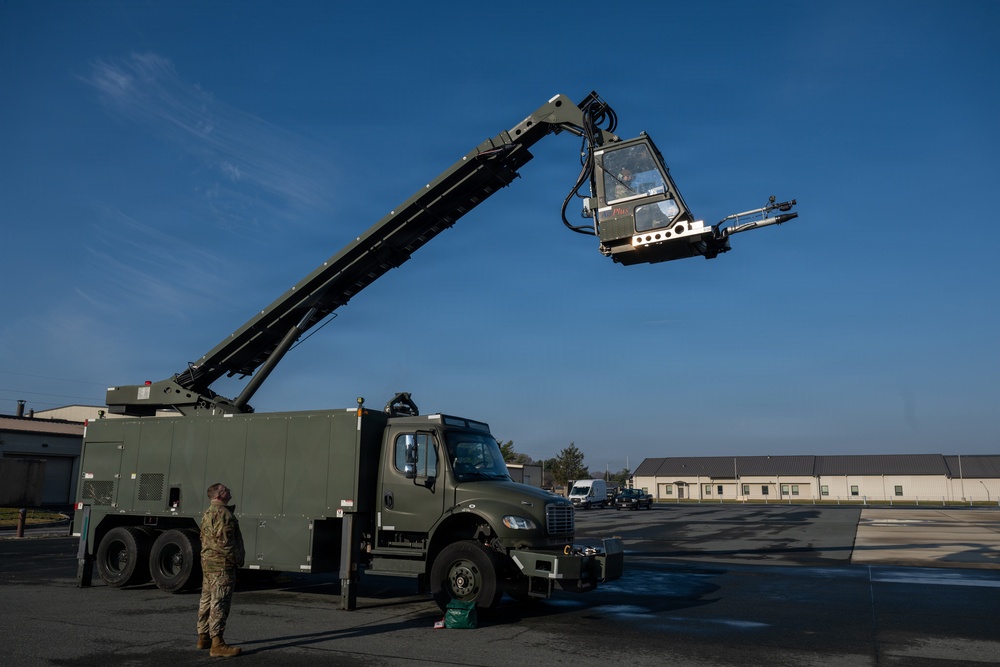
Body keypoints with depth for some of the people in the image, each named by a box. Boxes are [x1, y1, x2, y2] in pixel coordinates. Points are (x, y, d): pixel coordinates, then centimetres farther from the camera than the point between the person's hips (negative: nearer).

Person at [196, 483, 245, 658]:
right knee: (219, 604, -10)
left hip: (208, 563, 11)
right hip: (221, 564, -11)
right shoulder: (222, 513, -16)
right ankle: (217, 644, -10)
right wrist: (238, 559, -11)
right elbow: (224, 541, -22)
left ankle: (204, 637, 26)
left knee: (207, 601, 17)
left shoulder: (208, 513, 17)